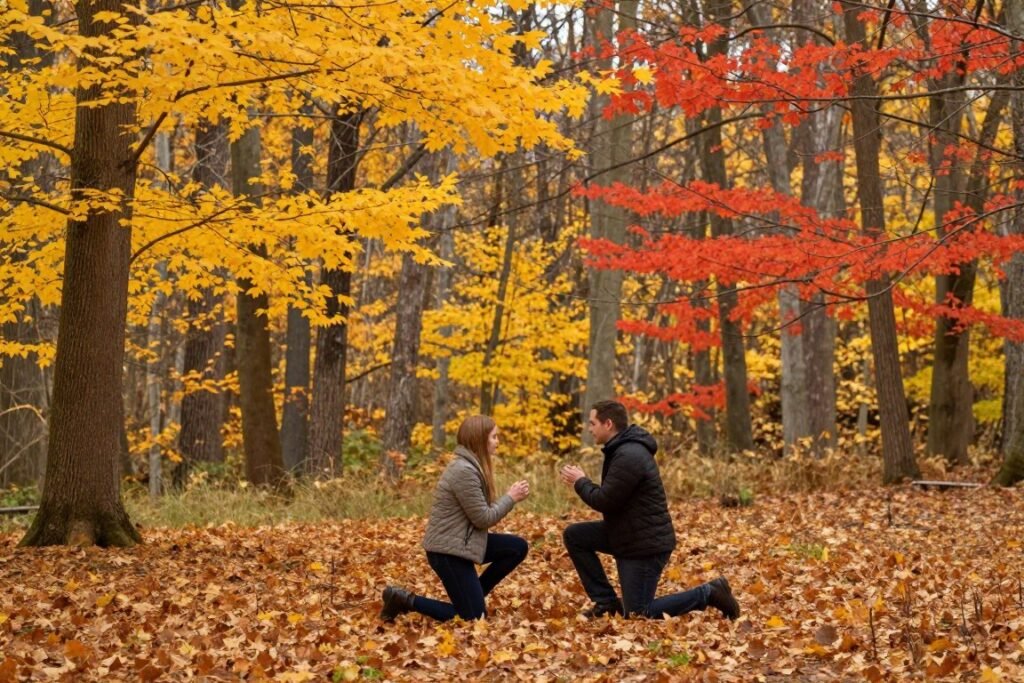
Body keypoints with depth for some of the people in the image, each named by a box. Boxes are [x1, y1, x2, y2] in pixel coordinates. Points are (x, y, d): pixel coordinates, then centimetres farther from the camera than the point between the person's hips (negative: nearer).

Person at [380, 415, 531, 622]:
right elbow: (483, 518, -18)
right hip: (447, 550, -10)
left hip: (461, 542, 10)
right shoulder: (464, 471, -22)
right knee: (474, 618, -5)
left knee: (518, 547, 6)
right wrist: (511, 498, -7)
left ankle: (474, 595, 14)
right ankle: (405, 600, -2)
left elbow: (482, 511, 11)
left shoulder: (471, 466, 10)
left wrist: (511, 497, 0)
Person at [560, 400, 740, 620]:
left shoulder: (628, 456, -25)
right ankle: (606, 602, 9)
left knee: (636, 614, -4)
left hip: (646, 543, -10)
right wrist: (583, 482, 3)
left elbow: (604, 501, -21)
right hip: (627, 534, 10)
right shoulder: (623, 449, 9)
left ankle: (708, 594, 2)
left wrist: (580, 482, -6)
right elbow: (611, 496, 16)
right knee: (574, 535, 6)